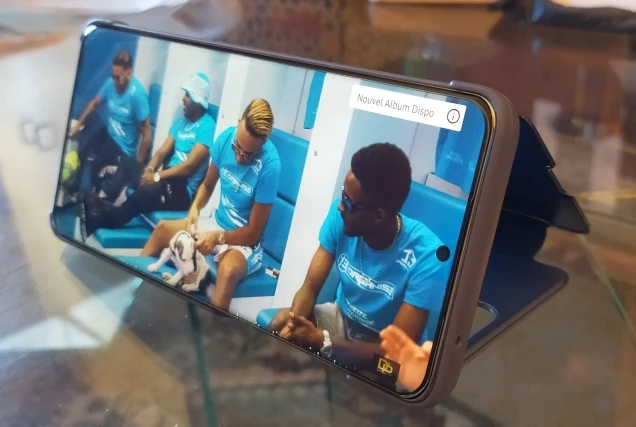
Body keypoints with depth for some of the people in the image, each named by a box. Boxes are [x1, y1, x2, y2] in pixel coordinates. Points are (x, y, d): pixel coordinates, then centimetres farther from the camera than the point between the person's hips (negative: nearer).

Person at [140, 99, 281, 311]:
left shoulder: (269, 166, -27)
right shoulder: (226, 137, -11)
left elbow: (253, 233, -19)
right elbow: (207, 184, 6)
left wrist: (218, 237, -29)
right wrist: (194, 208, -12)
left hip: (243, 240, -7)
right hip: (217, 223, 7)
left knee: (227, 270, -36)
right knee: (162, 228, 9)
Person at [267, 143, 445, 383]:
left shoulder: (424, 256, -31)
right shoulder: (341, 216, -17)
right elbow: (310, 287, -12)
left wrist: (323, 342, -36)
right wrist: (293, 323, -34)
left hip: (381, 351, -4)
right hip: (340, 317, 4)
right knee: (278, 327, -22)